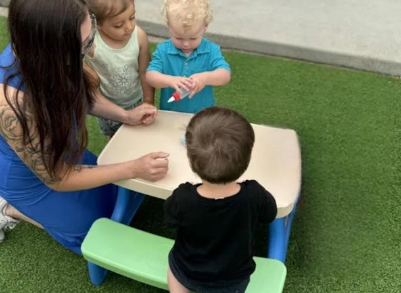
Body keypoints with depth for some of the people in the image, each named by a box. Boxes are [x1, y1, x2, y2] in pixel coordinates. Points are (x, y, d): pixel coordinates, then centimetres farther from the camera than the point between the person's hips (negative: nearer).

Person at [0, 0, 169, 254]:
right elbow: (58, 178, -28)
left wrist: (126, 116, -13)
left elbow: (79, 93, -1)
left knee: (114, 198, 21)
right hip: (30, 177, -6)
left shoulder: (38, 54, -24)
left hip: (60, 153, 6)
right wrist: (133, 168, -29)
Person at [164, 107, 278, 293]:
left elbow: (170, 219, -11)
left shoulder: (183, 198, -34)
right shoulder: (254, 195, -33)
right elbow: (269, 215, -9)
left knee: (174, 262, 32)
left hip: (187, 273, -1)